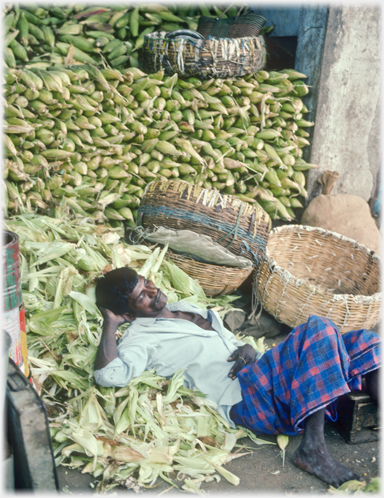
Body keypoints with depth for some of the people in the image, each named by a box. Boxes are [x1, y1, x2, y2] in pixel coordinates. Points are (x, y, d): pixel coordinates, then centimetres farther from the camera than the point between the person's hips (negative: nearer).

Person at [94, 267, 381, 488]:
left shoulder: (186, 307, 24)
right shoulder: (140, 336, -1)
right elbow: (109, 375, -22)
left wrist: (248, 350, 5)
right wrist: (110, 325, -9)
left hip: (269, 376, 9)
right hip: (245, 396, -9)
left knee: (364, 343, -1)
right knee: (318, 329, -29)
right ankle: (313, 449, -27)